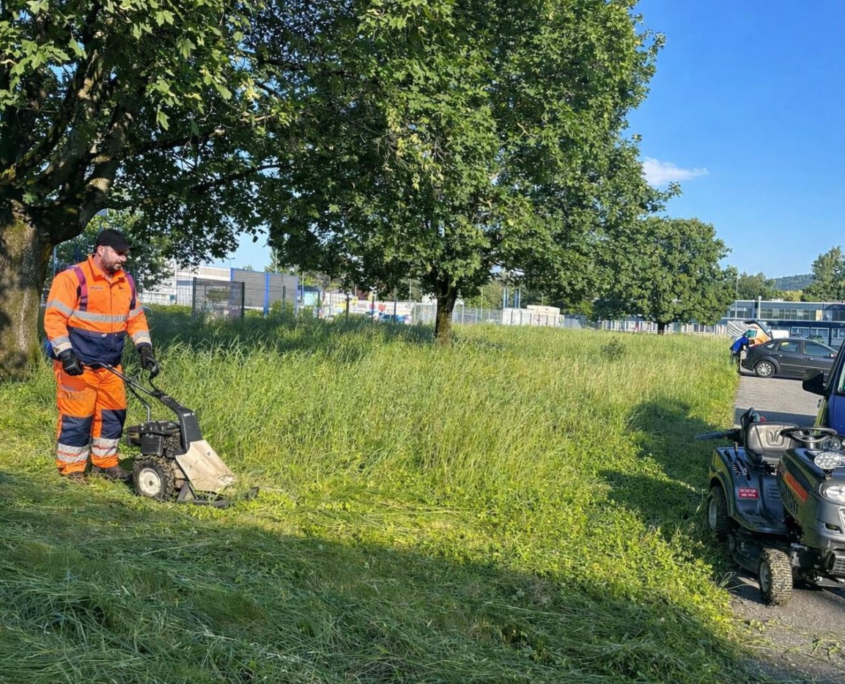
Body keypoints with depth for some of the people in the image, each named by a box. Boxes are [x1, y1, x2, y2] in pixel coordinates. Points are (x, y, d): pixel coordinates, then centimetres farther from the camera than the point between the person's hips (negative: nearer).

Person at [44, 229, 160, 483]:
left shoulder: (126, 281, 10)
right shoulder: (73, 278, -12)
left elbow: (135, 318, 15)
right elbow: (54, 318, -15)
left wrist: (145, 349, 3)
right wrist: (65, 353, -23)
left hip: (110, 364, 7)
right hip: (78, 364, -7)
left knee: (114, 412, 12)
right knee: (77, 416, -1)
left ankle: (105, 462, 27)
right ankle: (71, 468, 13)